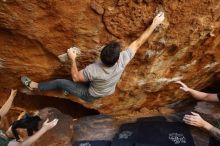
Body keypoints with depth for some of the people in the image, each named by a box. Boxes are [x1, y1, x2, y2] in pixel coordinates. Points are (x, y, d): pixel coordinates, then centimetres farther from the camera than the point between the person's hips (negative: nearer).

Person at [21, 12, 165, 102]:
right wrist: (155, 24, -16)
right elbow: (139, 42, -23)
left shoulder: (93, 70, -42)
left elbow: (75, 78, -23)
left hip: (91, 96, -4)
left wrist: (73, 59, -16)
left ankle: (35, 86, 27)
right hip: (107, 92, 5)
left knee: (60, 82, 4)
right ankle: (70, 90, 40)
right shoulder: (123, 60, -33)